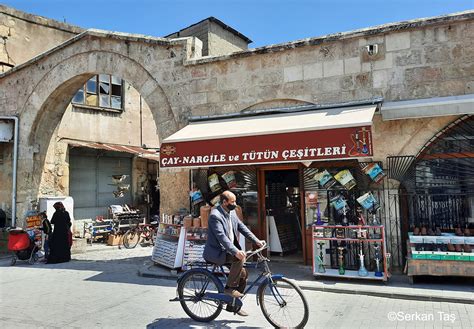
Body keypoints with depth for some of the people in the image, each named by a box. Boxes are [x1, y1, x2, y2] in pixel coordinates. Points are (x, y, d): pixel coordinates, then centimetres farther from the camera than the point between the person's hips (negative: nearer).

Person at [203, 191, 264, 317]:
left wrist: (256, 241, -3)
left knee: (243, 273, 4)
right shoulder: (215, 215, -21)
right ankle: (230, 287, -14)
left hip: (227, 251, 9)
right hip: (216, 253, -9)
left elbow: (242, 227, 8)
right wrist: (235, 251, -41)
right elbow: (221, 236, -31)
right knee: (240, 258, -29)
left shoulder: (232, 213, 7)